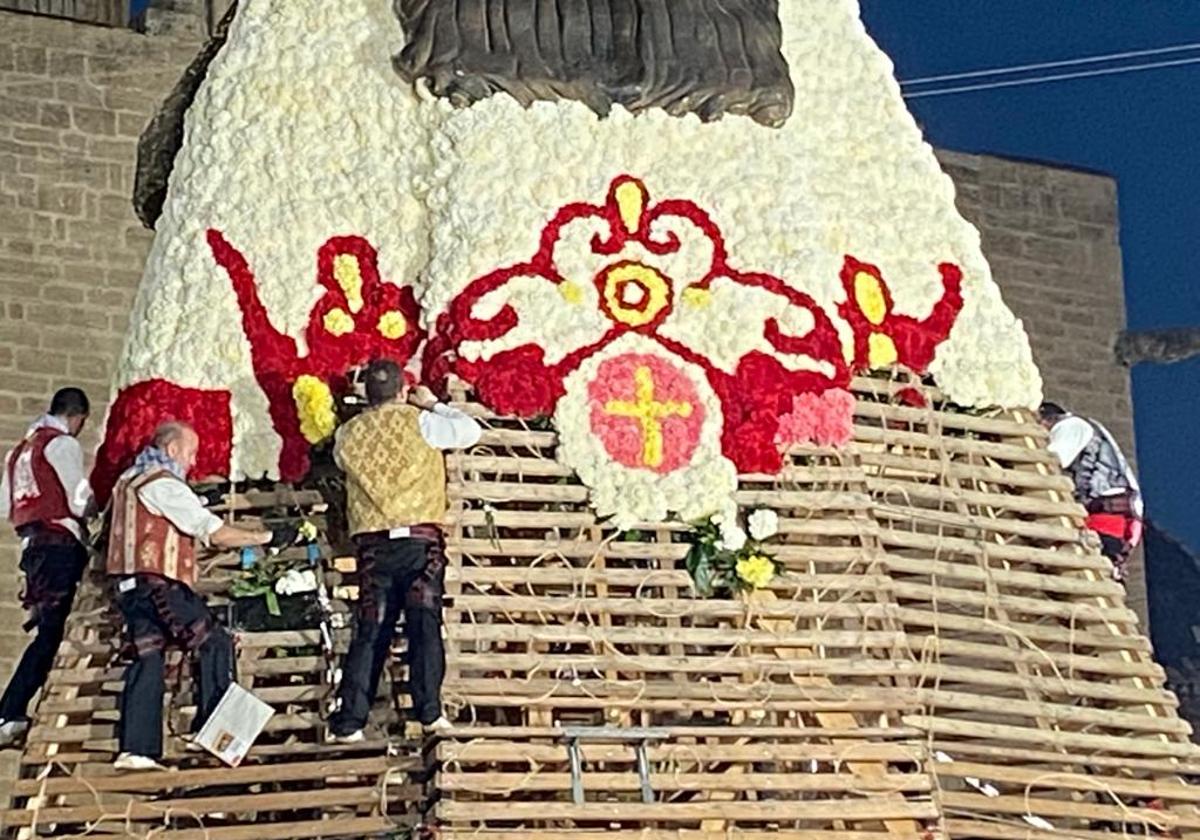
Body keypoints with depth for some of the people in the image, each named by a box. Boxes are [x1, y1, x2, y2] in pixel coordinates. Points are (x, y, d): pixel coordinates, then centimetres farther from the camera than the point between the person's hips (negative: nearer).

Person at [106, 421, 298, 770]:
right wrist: (269, 538, -13)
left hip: (131, 585, 9)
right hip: (158, 584, -9)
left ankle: (135, 749, -2)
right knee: (214, 642, -2)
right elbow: (214, 533, -17)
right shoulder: (163, 484, -11)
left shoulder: (129, 480, 19)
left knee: (147, 659, 5)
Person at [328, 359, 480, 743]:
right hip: (419, 538, -3)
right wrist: (433, 404, 20)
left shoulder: (348, 434, 7)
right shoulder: (418, 421, -2)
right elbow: (470, 432, 6)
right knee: (424, 626, -1)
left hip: (372, 542, 3)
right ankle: (429, 712, -8)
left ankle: (349, 722, 0)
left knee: (368, 634, 4)